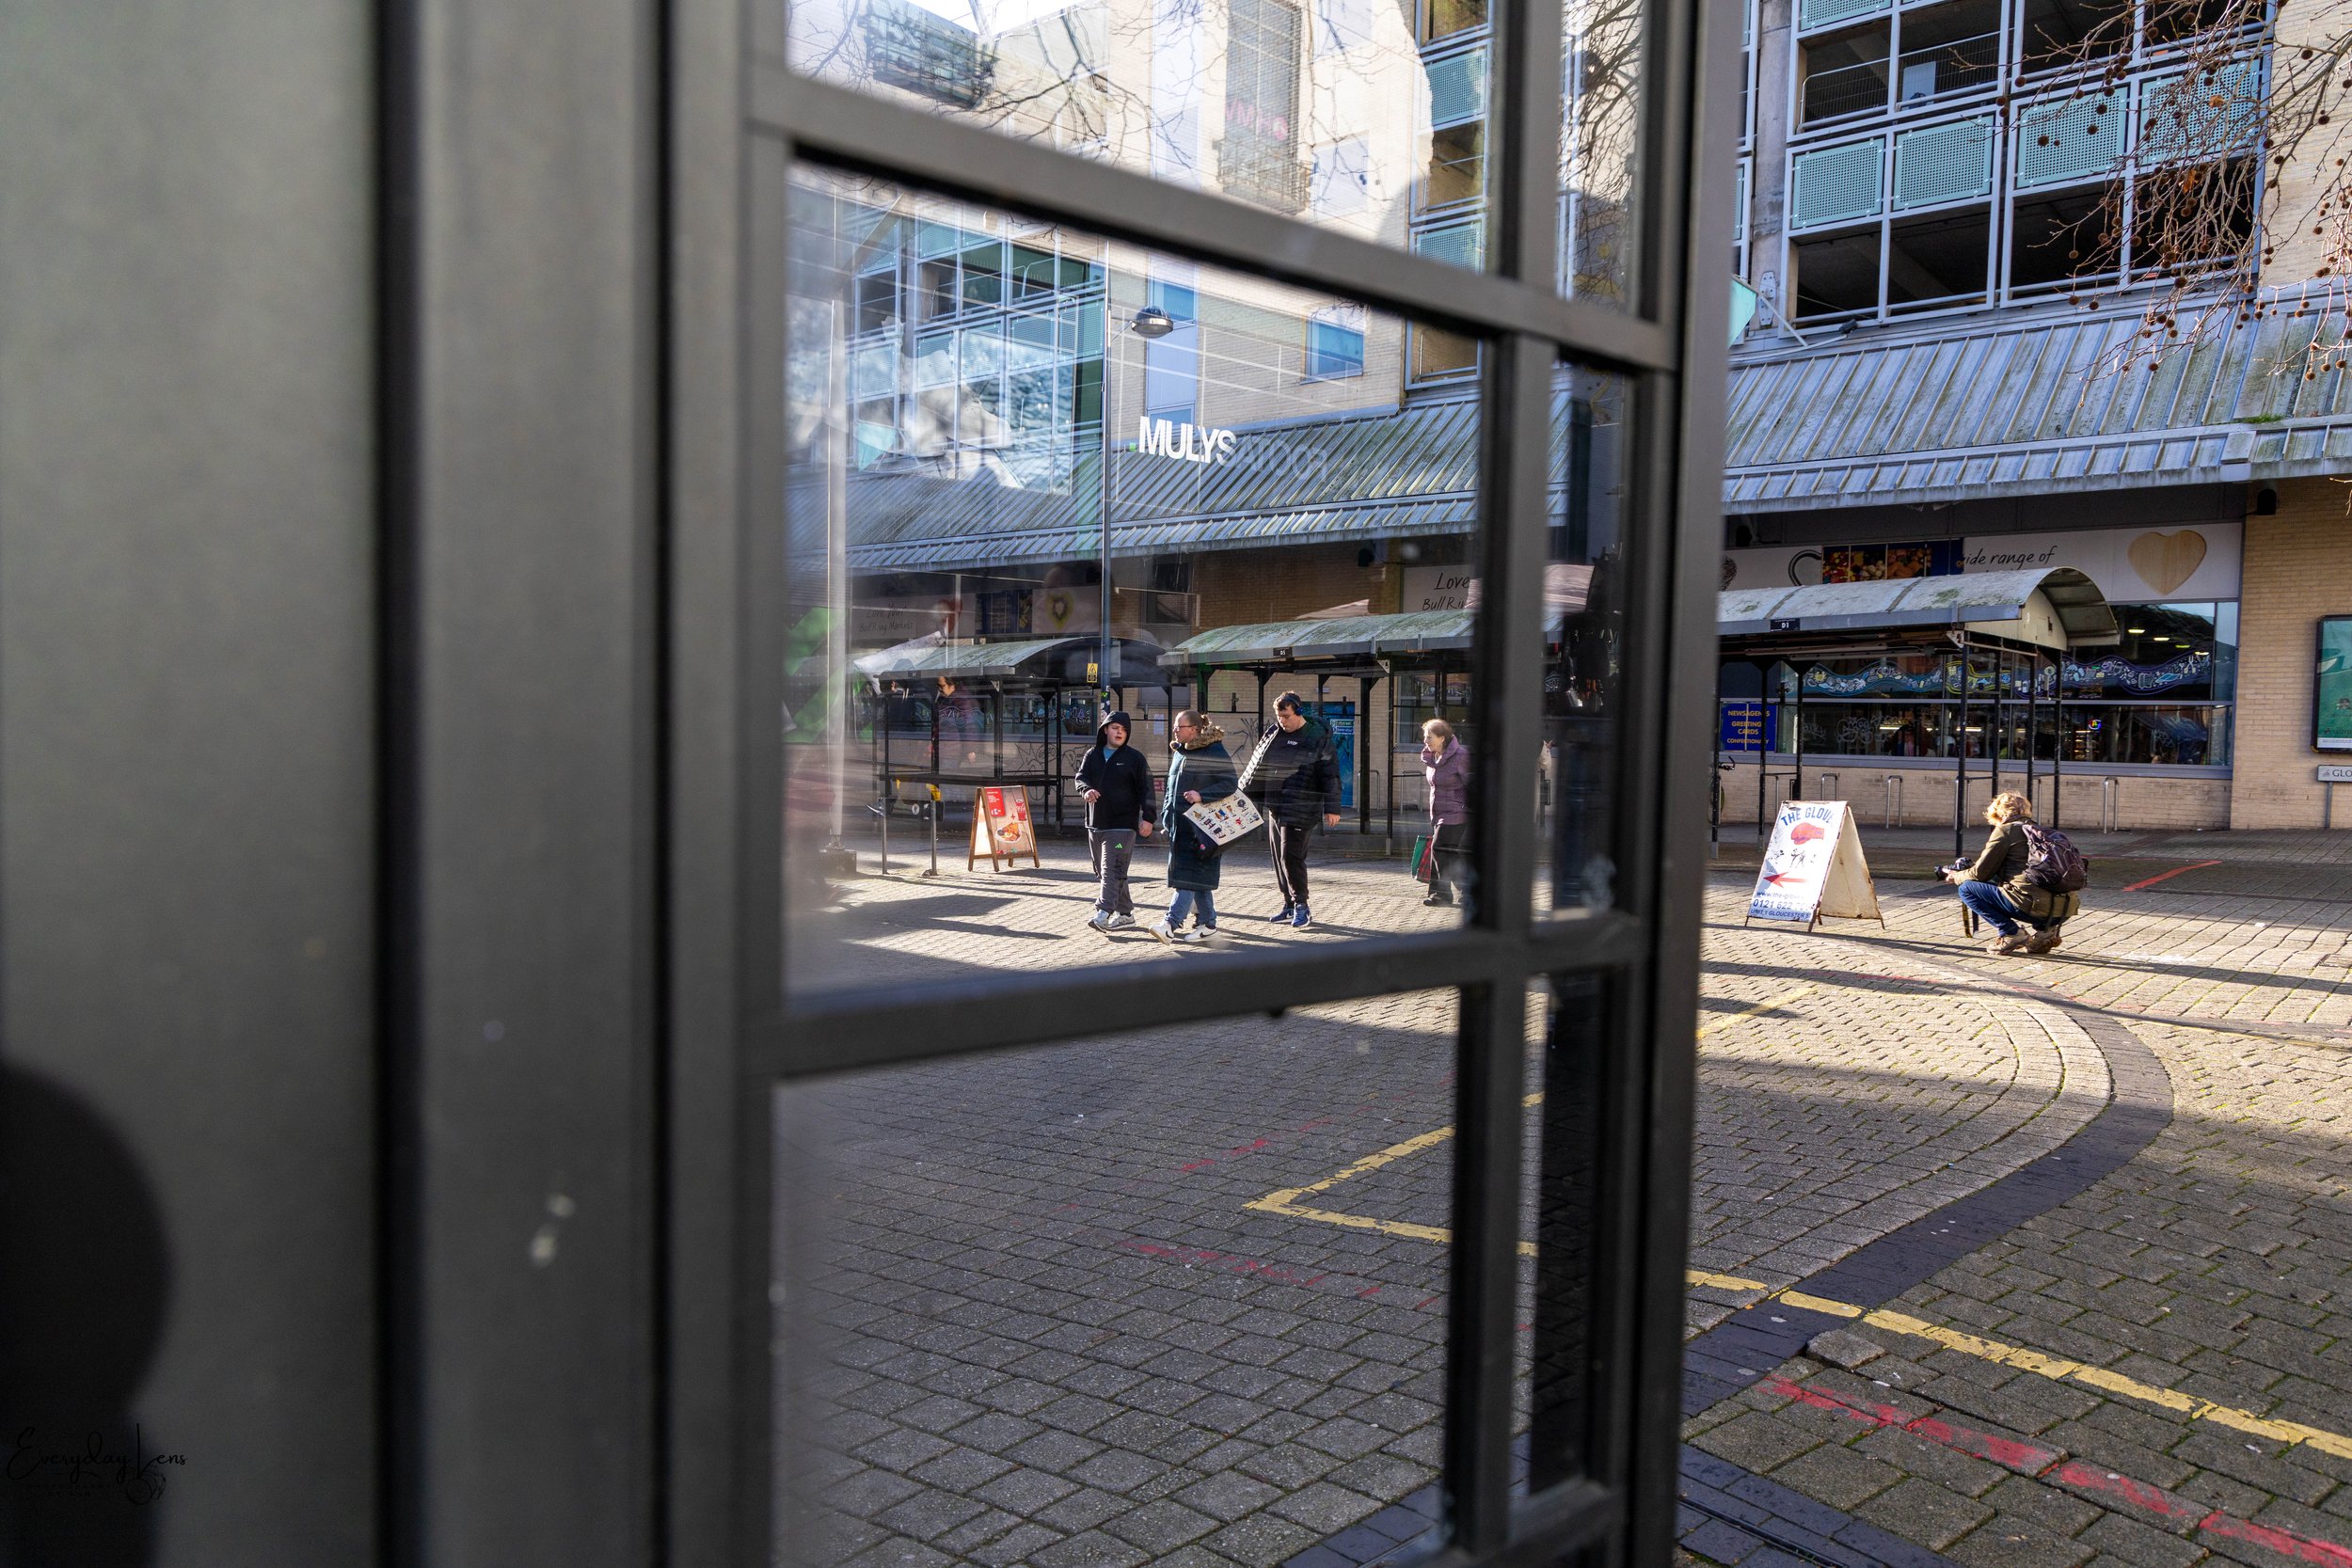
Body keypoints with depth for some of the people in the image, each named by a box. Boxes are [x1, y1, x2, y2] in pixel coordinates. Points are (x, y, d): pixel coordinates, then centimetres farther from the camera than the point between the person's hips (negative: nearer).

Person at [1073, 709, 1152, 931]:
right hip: (1095, 823, 6)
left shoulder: (1134, 757, 0)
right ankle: (1125, 913, 18)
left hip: (1122, 825, -6)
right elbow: (1081, 777, 6)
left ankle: (1103, 913, -22)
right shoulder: (1092, 754, 13)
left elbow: (1145, 788, -3)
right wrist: (1086, 790, -19)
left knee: (1112, 869, -15)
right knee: (1102, 871, 10)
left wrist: (1148, 818, -13)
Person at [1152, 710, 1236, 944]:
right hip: (1180, 824, 8)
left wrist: (1201, 795, -23)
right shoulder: (1178, 752, 17)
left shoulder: (1215, 752, -9)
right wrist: (1166, 817, 17)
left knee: (1190, 874, -12)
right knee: (1197, 877, 10)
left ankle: (1171, 923, -20)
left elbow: (1230, 783, -13)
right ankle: (1207, 923, 17)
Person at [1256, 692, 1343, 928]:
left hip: (1300, 809, -7)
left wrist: (1331, 807, -12)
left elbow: (1330, 774, -9)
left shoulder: (1318, 736, -8)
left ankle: (1301, 905, -3)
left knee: (1291, 856, -12)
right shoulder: (1272, 734, 11)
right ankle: (1289, 903, 21)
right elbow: (1258, 768, 20)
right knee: (1279, 857, 10)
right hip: (1274, 807, 7)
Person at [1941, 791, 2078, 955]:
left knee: (1967, 889, 4)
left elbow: (1981, 873, 4)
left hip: (2035, 904, -8)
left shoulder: (2005, 830, 2)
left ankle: (2012, 935, -1)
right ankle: (2045, 931, 15)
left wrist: (1957, 876, 25)